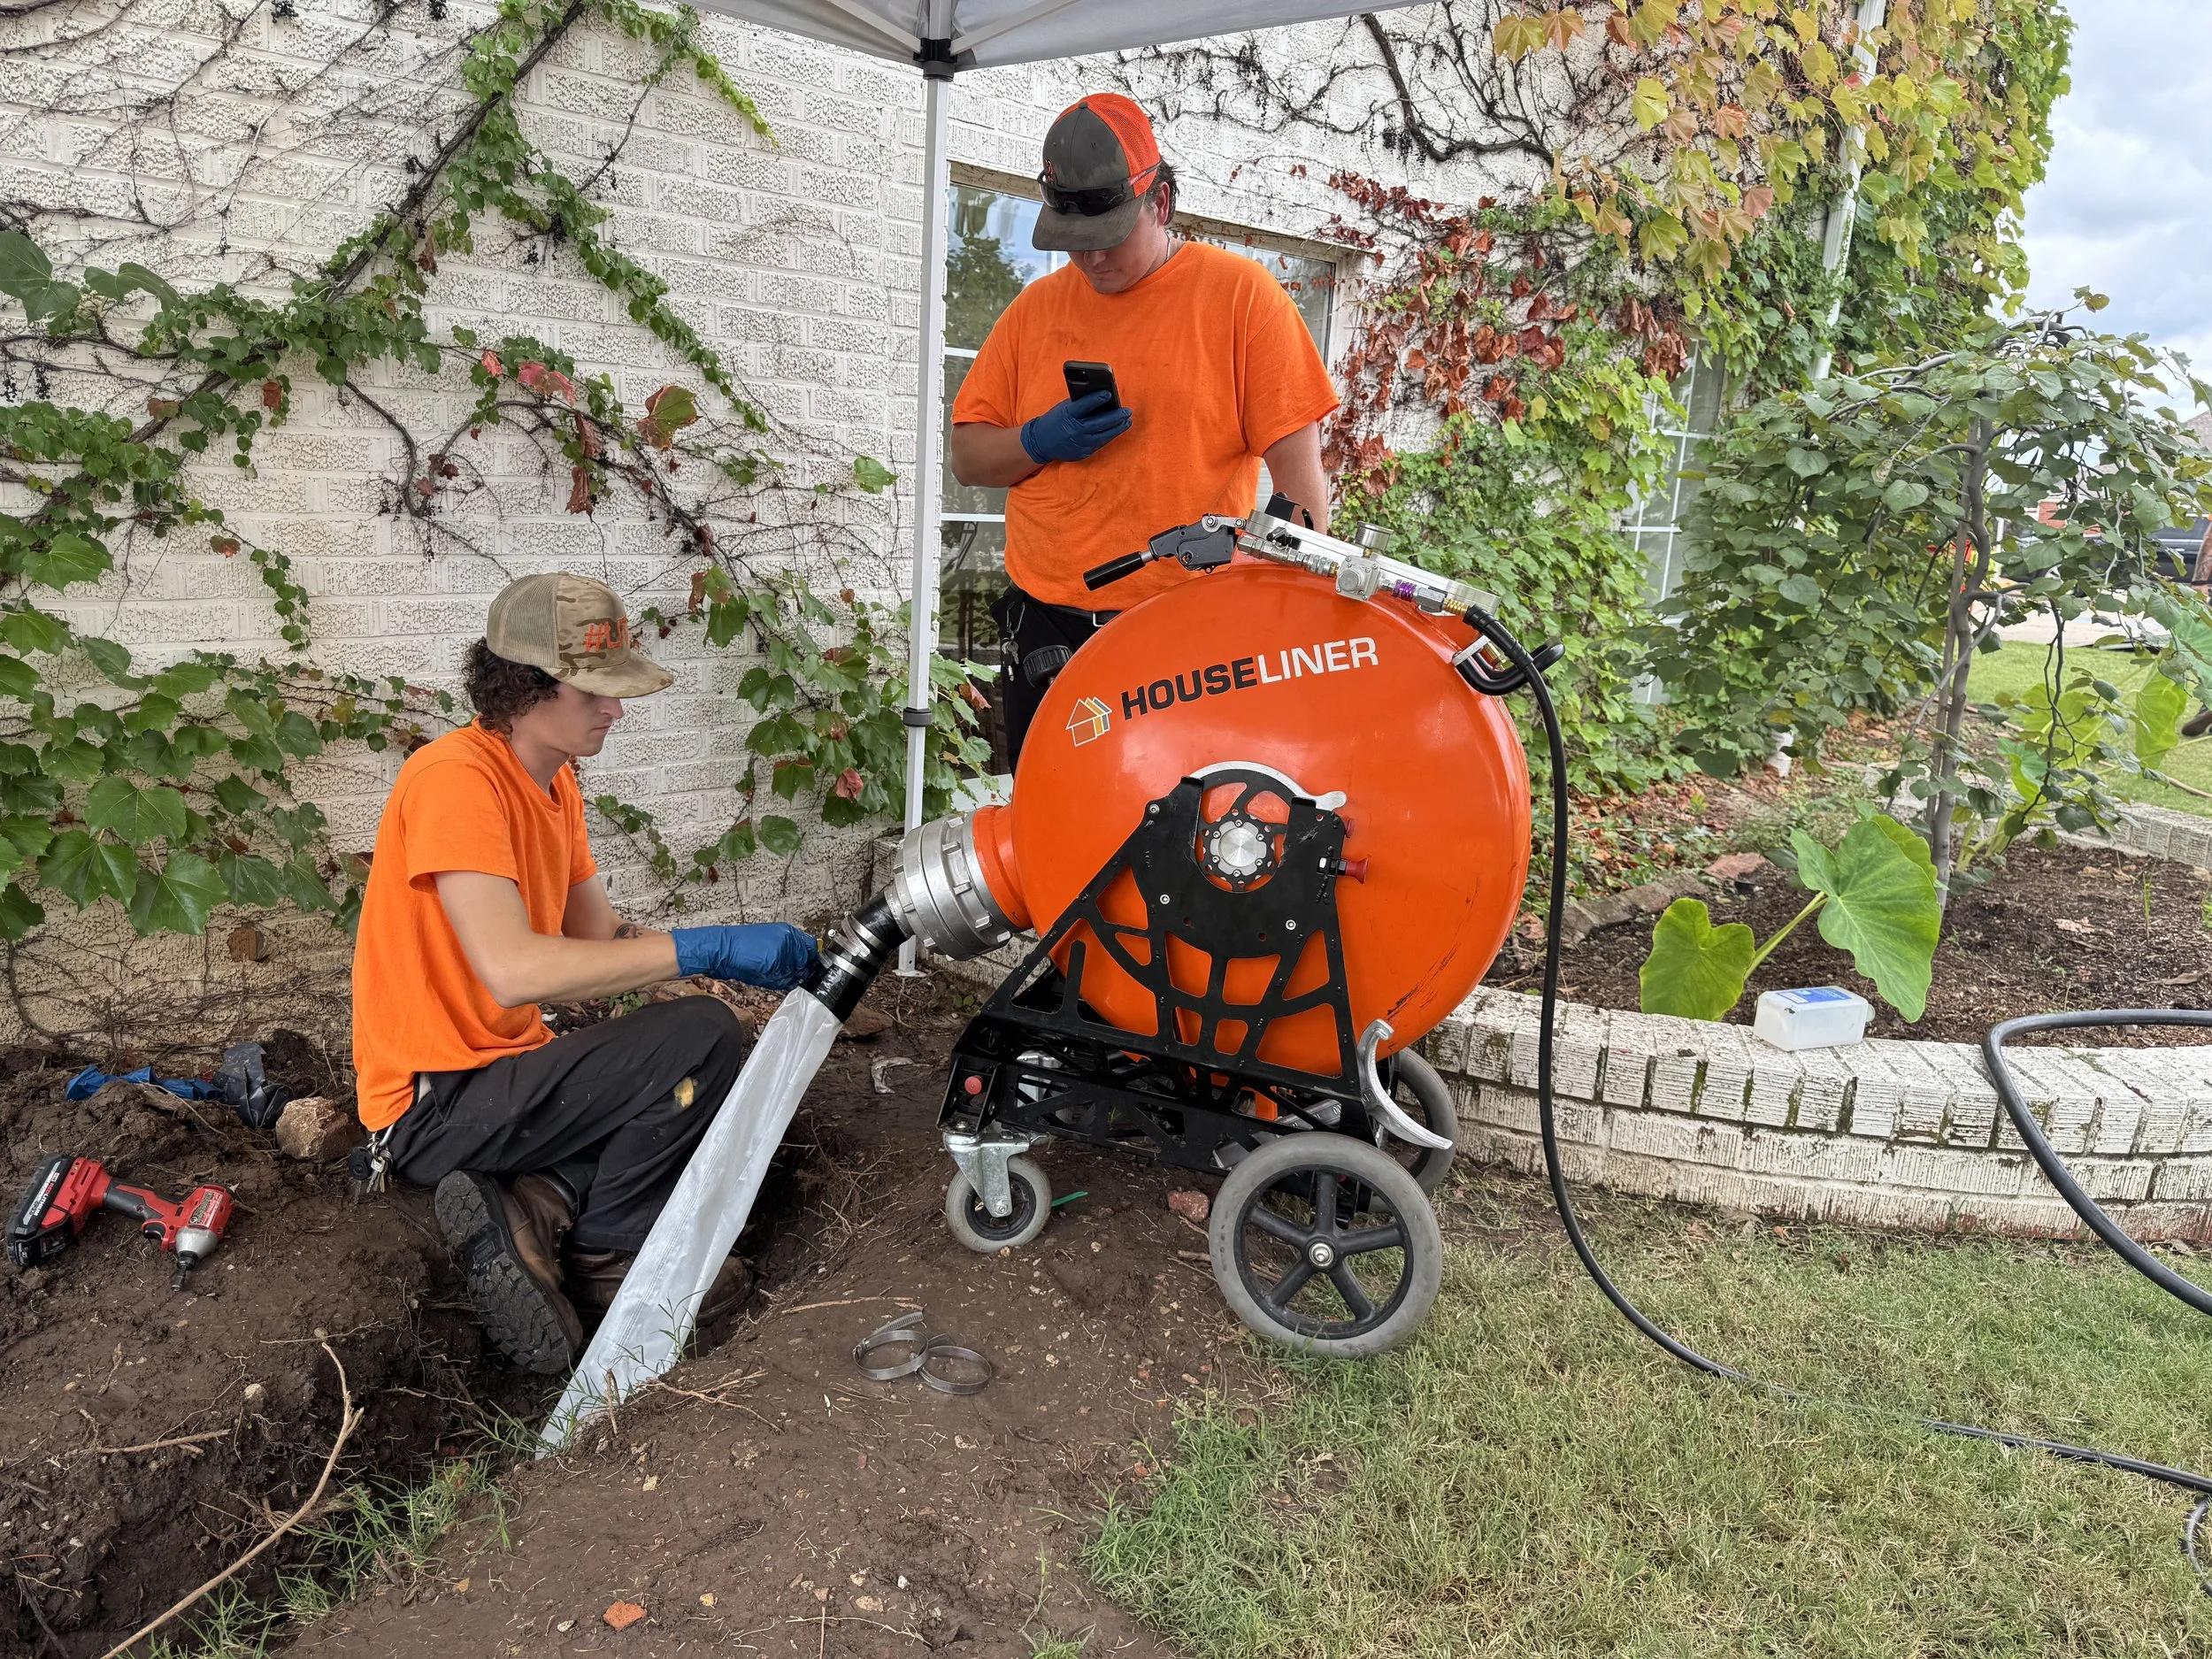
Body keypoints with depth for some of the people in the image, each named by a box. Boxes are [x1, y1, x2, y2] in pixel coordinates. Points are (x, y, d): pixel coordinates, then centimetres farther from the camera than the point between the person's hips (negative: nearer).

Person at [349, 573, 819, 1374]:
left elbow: (601, 935, 6)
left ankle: (534, 1204, 2)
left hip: (500, 1071, 10)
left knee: (714, 1097, 17)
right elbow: (513, 970, -33)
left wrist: (738, 957, -8)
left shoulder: (555, 782, 8)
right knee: (703, 1038, -23)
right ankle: (611, 1255, -3)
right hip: (434, 1106, -10)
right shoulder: (455, 777, -22)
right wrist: (704, 949, -30)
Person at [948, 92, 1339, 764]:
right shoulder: (1038, 306, 13)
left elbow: (1296, 461, -4)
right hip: (1048, 637, 4)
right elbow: (968, 456, 13)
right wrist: (1040, 443, -7)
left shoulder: (1241, 293, 0)